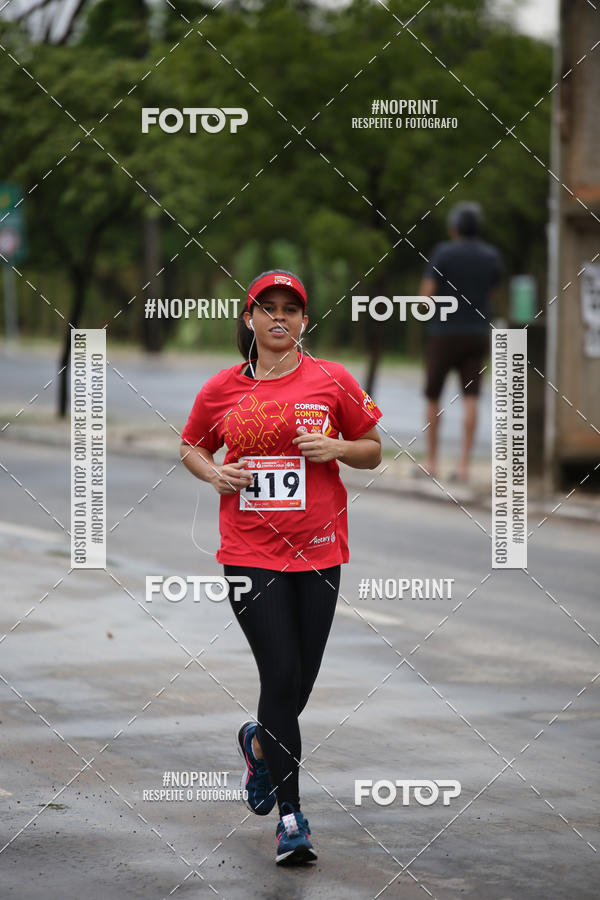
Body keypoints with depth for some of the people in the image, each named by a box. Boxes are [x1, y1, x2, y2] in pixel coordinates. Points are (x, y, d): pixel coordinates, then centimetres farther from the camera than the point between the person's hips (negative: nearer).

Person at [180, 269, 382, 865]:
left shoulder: (332, 381, 3)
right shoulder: (222, 388, 4)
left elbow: (373, 452, 11)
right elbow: (191, 446, 20)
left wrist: (336, 448, -10)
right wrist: (214, 473, -2)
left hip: (318, 552, 1)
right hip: (249, 552, -1)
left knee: (299, 685, 7)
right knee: (281, 677, -10)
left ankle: (259, 743, 42)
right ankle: (290, 816, -3)